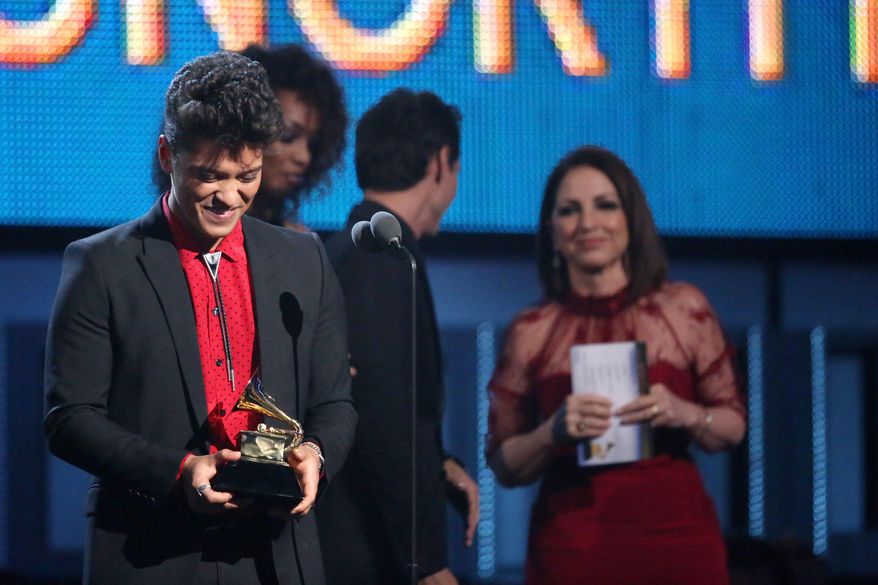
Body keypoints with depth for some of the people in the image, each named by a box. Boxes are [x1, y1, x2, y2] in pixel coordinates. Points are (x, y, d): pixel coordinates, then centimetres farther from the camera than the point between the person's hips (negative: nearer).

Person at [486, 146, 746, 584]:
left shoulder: (682, 308, 3)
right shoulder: (531, 332, 3)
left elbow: (733, 427, 8)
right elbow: (505, 467, 6)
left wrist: (685, 414, -12)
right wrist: (555, 430, -13)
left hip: (676, 536, 0)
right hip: (572, 546, 0)